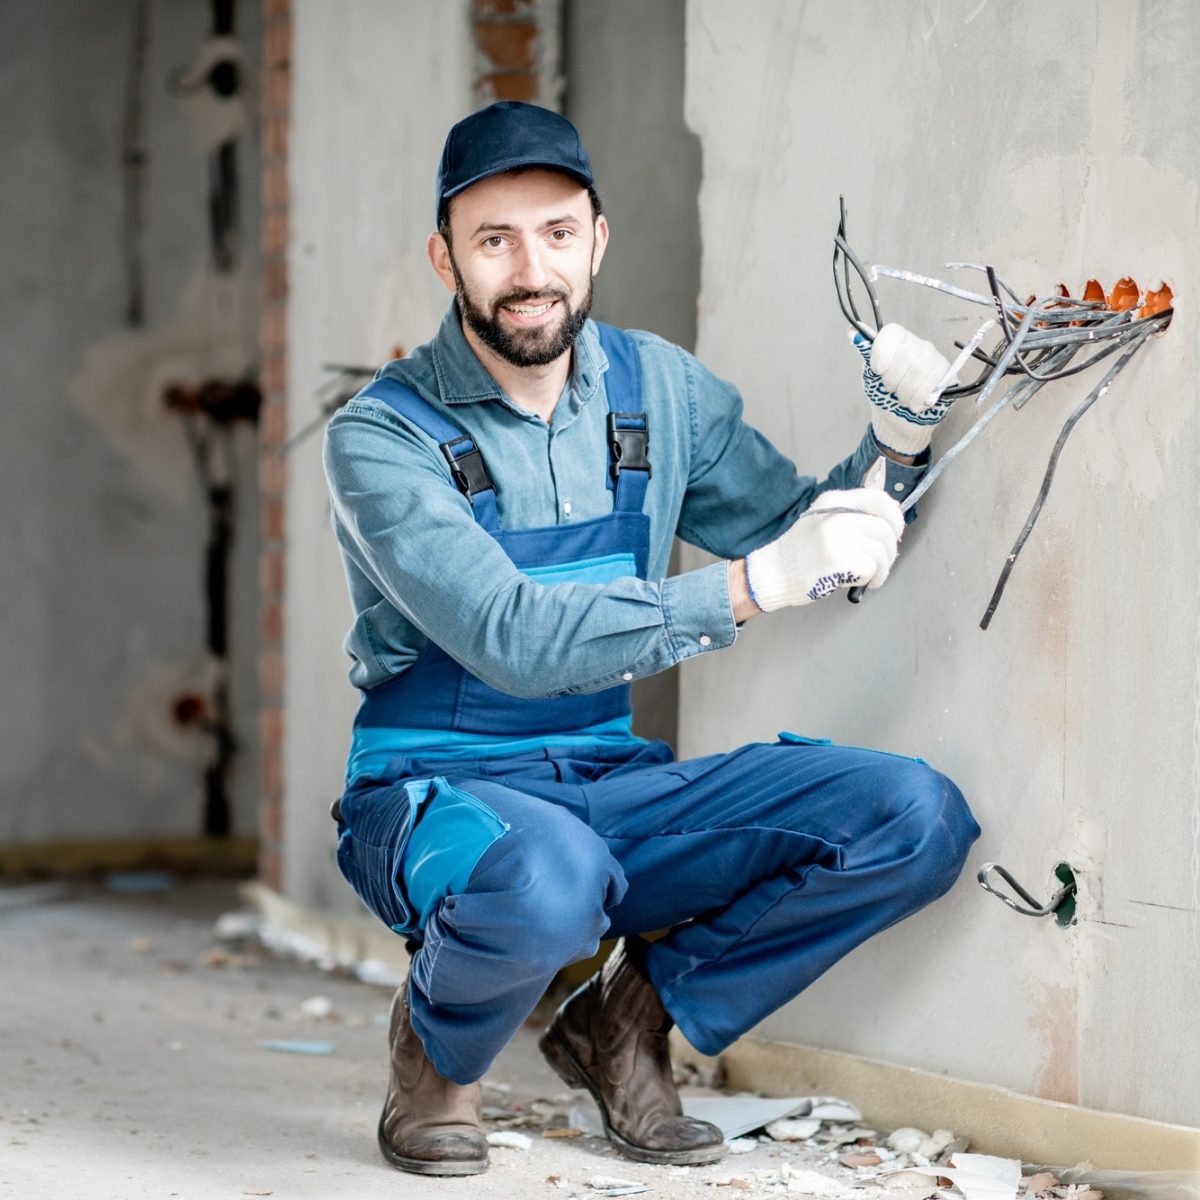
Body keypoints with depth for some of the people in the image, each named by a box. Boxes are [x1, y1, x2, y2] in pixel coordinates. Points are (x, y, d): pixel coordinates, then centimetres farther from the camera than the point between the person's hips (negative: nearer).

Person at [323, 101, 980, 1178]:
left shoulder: (658, 389, 4)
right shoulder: (382, 438, -13)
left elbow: (796, 538, 13)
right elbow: (512, 638, -27)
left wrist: (896, 442, -9)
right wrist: (752, 585, -36)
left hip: (613, 785, 5)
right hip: (436, 790, -5)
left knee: (917, 818, -14)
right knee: (547, 879, -42)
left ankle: (627, 1017, 3)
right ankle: (438, 1048, -5)